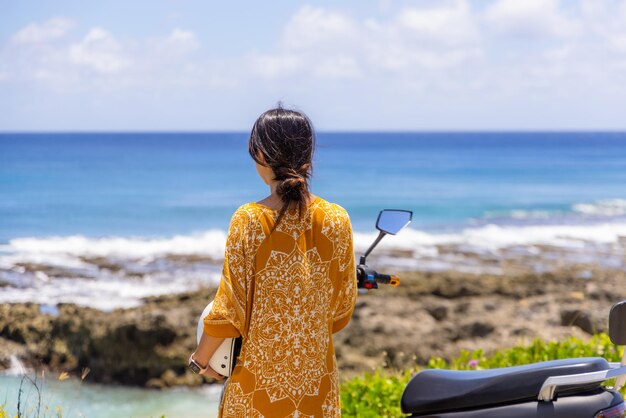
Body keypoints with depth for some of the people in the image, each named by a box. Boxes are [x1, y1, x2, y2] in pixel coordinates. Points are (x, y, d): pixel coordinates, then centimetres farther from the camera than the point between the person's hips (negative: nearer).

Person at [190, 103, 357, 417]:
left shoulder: (248, 220, -14)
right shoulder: (337, 220, -6)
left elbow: (230, 306, -10)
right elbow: (343, 308, 2)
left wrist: (202, 356, 7)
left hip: (260, 375, -2)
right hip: (317, 377, 2)